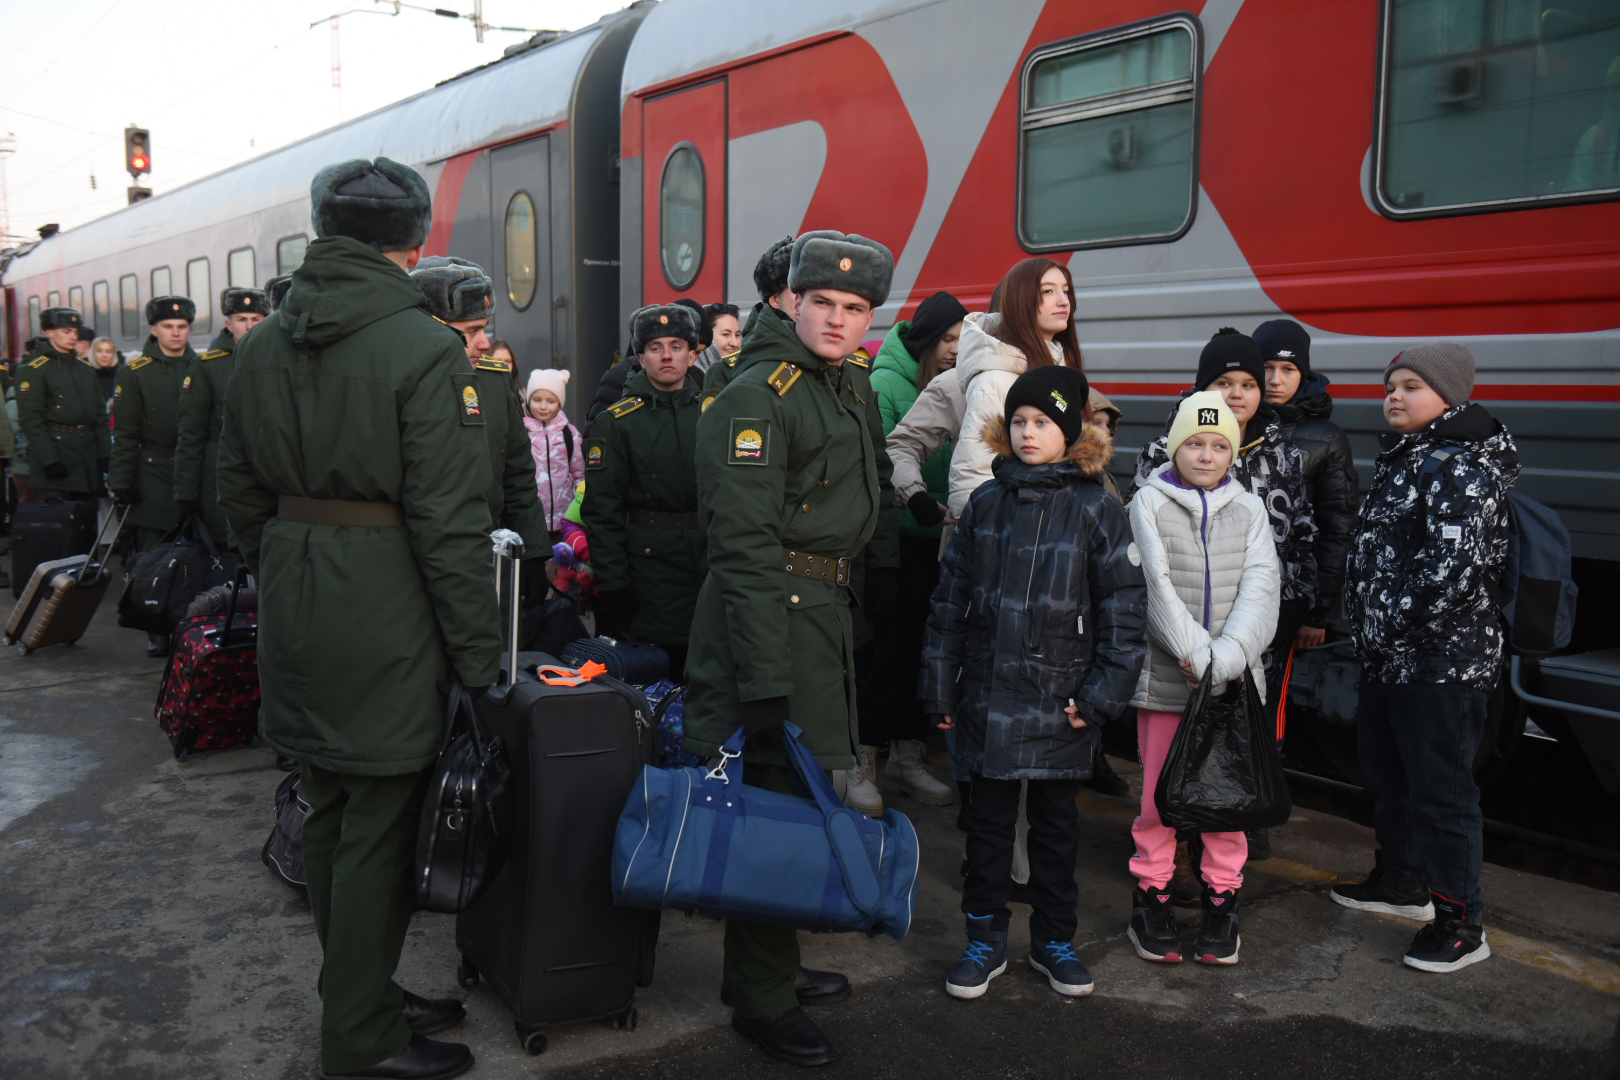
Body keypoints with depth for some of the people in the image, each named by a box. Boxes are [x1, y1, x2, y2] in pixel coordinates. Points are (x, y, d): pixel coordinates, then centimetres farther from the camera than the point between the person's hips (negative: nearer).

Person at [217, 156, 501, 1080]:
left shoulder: (263, 346, 8)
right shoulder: (424, 350, -15)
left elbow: (241, 493, 14)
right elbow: (449, 520, -17)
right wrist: (479, 650, -12)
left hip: (294, 611, 8)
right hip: (384, 612, -7)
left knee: (331, 810, 18)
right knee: (379, 824, 3)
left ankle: (359, 994, 34)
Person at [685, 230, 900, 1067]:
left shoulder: (850, 391, 14)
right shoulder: (758, 395, -15)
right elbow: (744, 542, -22)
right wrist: (765, 674, -25)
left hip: (828, 611, 10)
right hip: (771, 613, -10)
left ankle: (772, 962, 35)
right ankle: (760, 1001, 12)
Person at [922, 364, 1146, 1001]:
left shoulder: (1098, 511, -4)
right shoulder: (985, 505, 4)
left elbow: (1123, 609, -3)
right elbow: (950, 601, 7)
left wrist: (1103, 694, -9)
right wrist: (940, 687, 5)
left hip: (1061, 703, -2)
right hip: (989, 697, 2)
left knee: (1056, 823, 13)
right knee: (988, 822, 11)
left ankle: (1054, 940, 29)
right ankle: (985, 940, 25)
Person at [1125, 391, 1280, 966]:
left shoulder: (1249, 508, 8)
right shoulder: (1150, 502, 1)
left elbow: (1261, 586, -3)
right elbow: (1157, 583, -9)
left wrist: (1227, 655, -18)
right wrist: (1196, 654, -17)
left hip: (1232, 676, 2)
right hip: (1165, 673, -2)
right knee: (1160, 790, 4)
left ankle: (1222, 898, 22)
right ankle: (1151, 894, 19)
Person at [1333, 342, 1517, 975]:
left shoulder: (1460, 467, -17)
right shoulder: (1401, 459, 14)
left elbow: (1455, 569, -27)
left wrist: (1391, 628, -20)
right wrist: (1367, 632, 15)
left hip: (1441, 661, -10)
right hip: (1388, 659, 10)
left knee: (1441, 789, -2)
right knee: (1389, 775, 22)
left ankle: (1461, 924, 10)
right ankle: (1401, 882, 39)